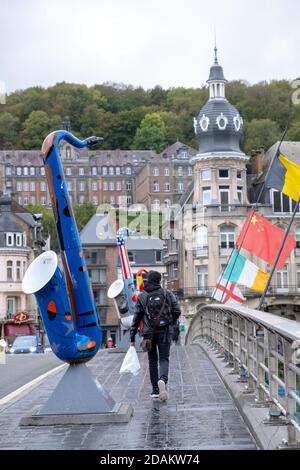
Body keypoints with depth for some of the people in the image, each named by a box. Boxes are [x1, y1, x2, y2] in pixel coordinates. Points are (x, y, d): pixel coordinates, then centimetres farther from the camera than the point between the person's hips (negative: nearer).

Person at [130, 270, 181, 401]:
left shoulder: (142, 297, 0)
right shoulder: (167, 294, 0)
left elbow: (137, 317, -2)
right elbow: (177, 311, -2)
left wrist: (132, 337, 1)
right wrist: (171, 322, 19)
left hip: (149, 333, 1)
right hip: (164, 332, -1)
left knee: (152, 360, 13)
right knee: (164, 359, 2)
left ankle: (155, 390, 15)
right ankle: (162, 380, -28)